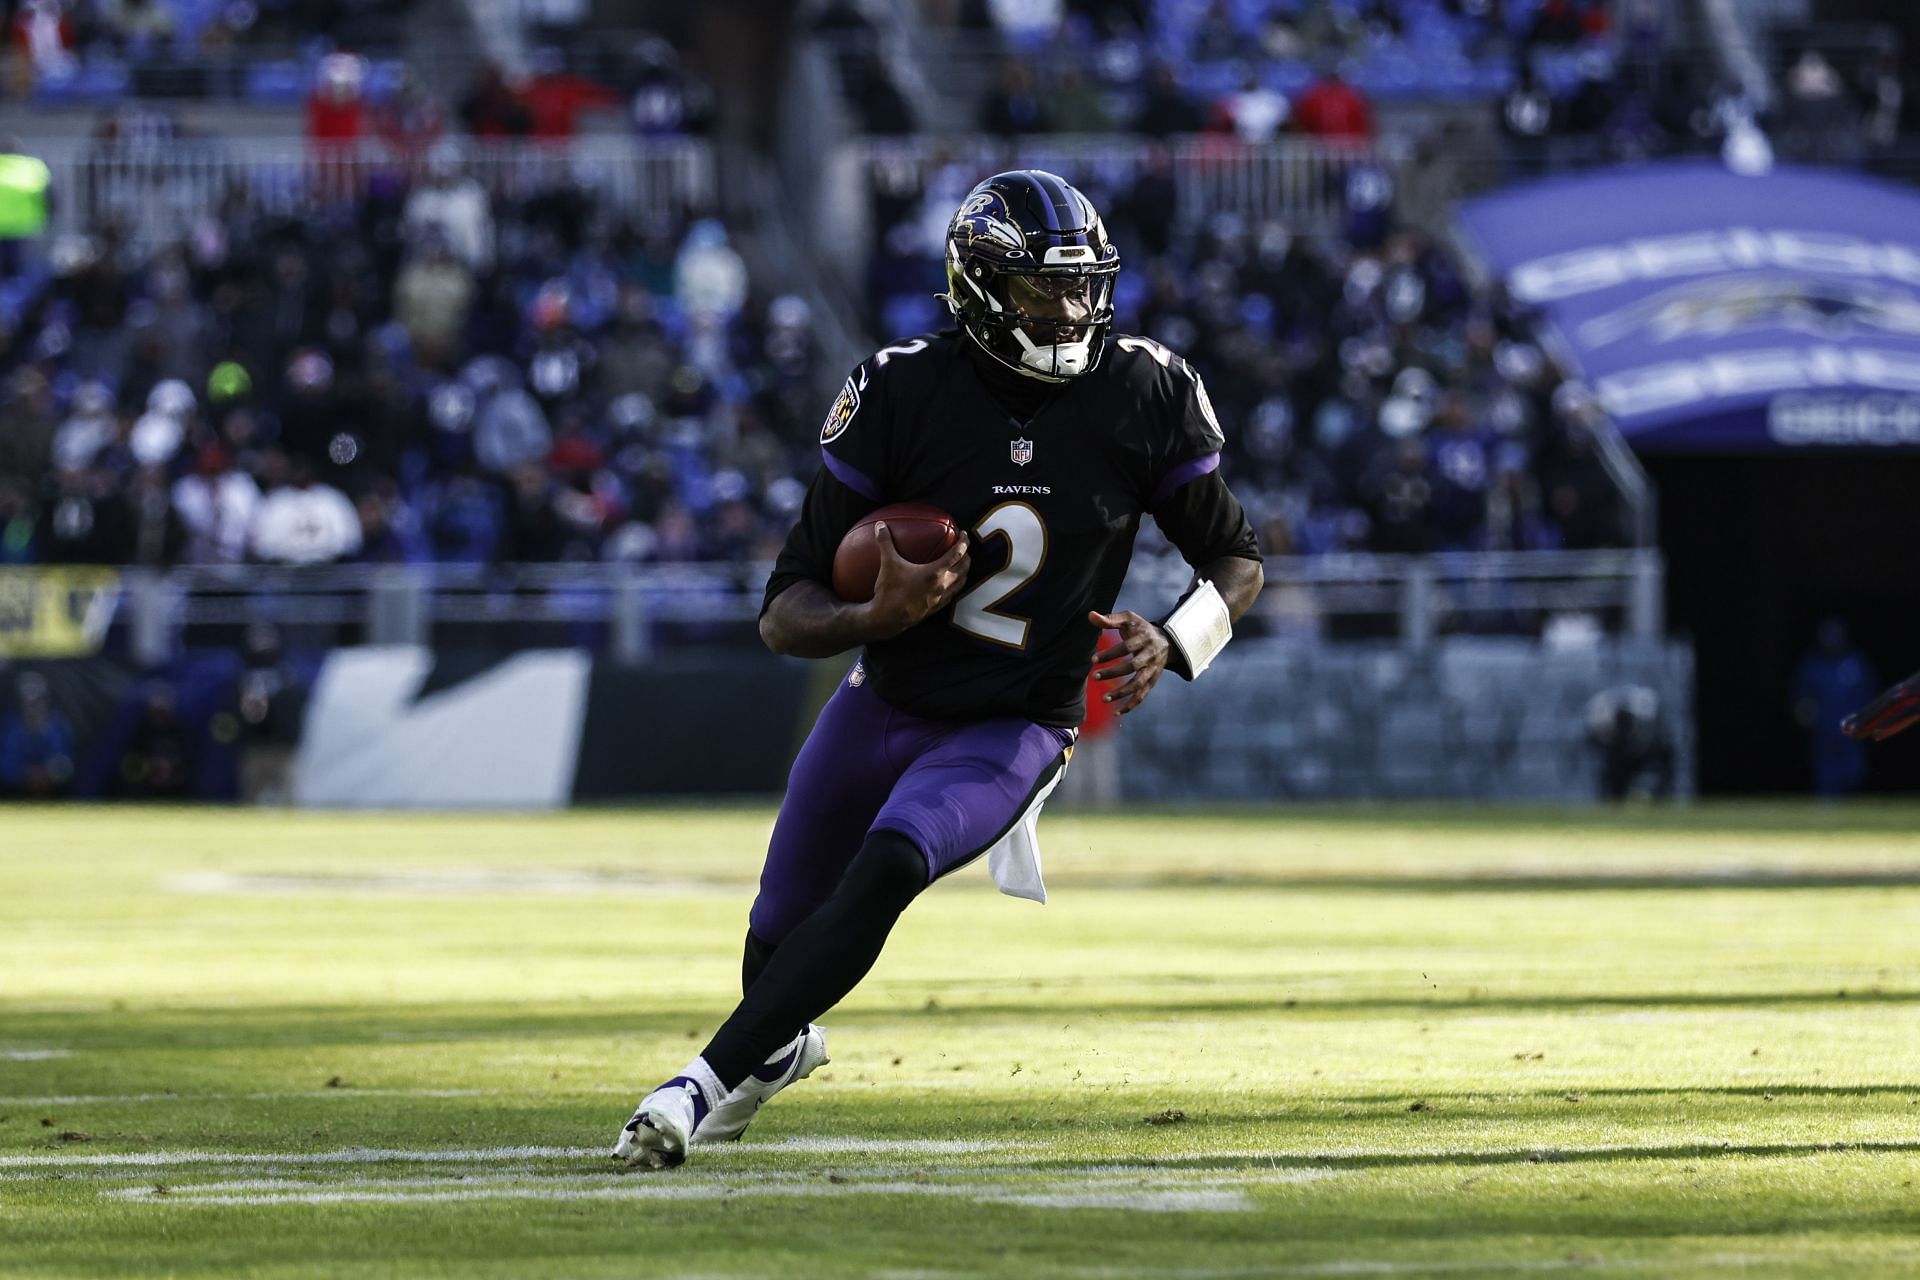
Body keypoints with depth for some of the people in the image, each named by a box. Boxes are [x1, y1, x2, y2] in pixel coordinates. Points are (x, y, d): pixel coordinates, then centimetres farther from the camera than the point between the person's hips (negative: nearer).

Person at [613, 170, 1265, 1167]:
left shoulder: (1146, 395, -12)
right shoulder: (903, 394, -16)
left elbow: (1237, 561, 3)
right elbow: (785, 614, -14)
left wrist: (1172, 644, -18)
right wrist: (876, 617, -36)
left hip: (1011, 734, -1)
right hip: (882, 705, 1)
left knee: (883, 874, -29)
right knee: (781, 934, 12)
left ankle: (708, 1081, -24)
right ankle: (779, 1047, 49)